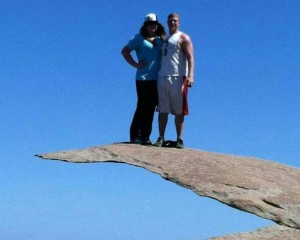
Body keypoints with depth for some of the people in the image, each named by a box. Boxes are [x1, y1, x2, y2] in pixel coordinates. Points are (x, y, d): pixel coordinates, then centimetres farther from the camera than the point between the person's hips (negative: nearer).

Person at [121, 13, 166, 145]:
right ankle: (135, 136, 3)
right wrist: (136, 64, -6)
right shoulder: (139, 38, 3)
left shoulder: (160, 39, 16)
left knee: (151, 108, 5)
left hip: (157, 79, 5)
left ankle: (145, 136, 10)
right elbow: (125, 51, 1)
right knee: (142, 107, -4)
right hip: (143, 78, -5)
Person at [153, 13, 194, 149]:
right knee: (162, 110, 2)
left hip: (178, 78, -5)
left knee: (179, 111, -2)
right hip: (162, 77, 5)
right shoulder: (164, 40, 24)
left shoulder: (183, 38, 5)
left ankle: (179, 139, 1)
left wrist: (190, 75, -20)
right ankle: (161, 137, 5)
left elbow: (190, 57, -6)